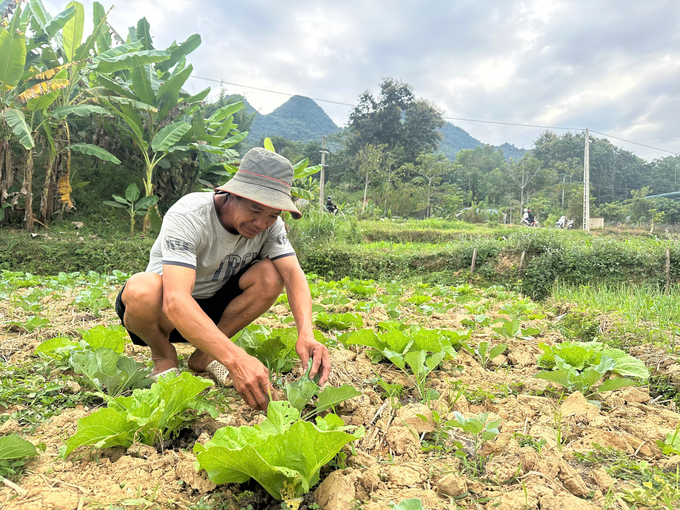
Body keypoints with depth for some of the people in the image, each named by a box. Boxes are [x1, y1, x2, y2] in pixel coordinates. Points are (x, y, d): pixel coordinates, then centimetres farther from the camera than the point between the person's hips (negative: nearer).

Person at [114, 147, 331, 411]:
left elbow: (294, 273, -23)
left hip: (213, 306, 5)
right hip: (164, 310, -4)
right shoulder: (188, 216, -30)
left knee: (270, 274, -21)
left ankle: (204, 355, -3)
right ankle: (164, 355, -3)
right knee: (142, 290, -38)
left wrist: (306, 334, -43)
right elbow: (175, 301, -42)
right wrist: (235, 359, -53)